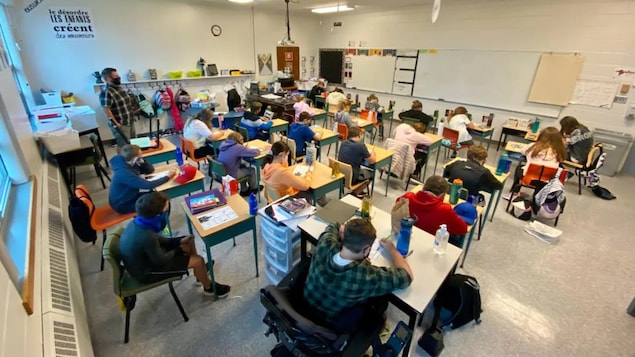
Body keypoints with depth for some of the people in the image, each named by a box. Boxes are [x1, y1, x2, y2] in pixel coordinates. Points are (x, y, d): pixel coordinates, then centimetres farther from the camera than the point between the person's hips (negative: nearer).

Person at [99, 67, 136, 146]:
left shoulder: (119, 88, 9)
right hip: (120, 125, -9)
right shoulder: (106, 92, -19)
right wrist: (115, 124, -21)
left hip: (130, 122, 9)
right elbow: (106, 110, -21)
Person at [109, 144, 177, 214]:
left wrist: (142, 161, -18)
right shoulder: (124, 173, -32)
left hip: (130, 197, 8)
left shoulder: (130, 164, -6)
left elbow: (150, 170, 3)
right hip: (123, 205, -8)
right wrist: (168, 177, -25)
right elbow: (148, 185, -34)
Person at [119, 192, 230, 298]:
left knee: (189, 241, 12)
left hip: (146, 257, 8)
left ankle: (200, 272, 33)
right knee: (198, 261, -12)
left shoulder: (138, 222, -13)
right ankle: (209, 287, 17)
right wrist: (179, 250, -7)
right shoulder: (146, 237, -38)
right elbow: (160, 261, -23)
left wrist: (178, 241, 0)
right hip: (146, 271, -8)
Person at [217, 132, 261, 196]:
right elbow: (255, 153, -19)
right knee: (251, 170, 14)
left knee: (243, 166, 27)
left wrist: (244, 149, 4)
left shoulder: (224, 143, -1)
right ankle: (254, 188, 40)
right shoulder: (237, 147, -23)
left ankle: (244, 190, 36)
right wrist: (258, 150, 4)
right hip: (230, 175, -7)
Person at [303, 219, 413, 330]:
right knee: (383, 296, 19)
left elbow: (334, 227, -4)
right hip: (337, 323, -4)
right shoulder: (367, 276, -41)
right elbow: (407, 276, -24)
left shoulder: (325, 244, -30)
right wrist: (392, 249, -9)